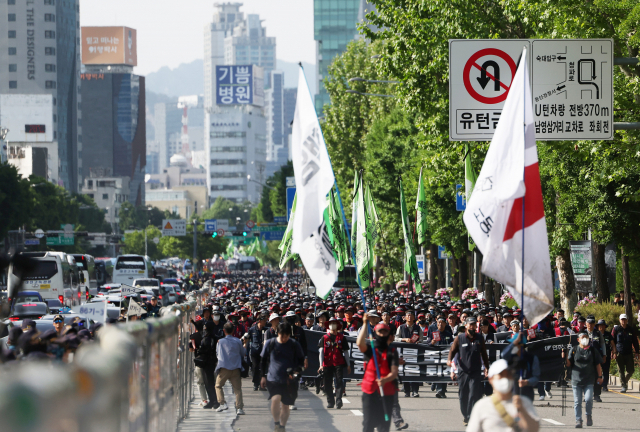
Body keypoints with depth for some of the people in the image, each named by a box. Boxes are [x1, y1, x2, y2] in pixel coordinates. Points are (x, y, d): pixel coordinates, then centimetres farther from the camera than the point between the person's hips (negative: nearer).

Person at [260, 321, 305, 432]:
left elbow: (301, 361, 10)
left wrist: (294, 370, -9)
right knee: (276, 399, -24)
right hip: (273, 379, -1)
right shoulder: (270, 343, 0)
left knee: (285, 405, 8)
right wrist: (263, 376, 10)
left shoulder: (295, 345, -1)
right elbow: (263, 360, 12)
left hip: (289, 380, 1)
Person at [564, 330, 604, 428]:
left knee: (588, 399, -14)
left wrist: (599, 377, 6)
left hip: (589, 381, -1)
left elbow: (598, 364, 12)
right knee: (577, 401, 1)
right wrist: (565, 357, -10)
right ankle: (578, 420, 11)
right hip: (576, 380, 1)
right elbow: (569, 364, 8)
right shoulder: (574, 350, 6)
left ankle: (589, 415, 11)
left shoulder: (593, 350, 7)